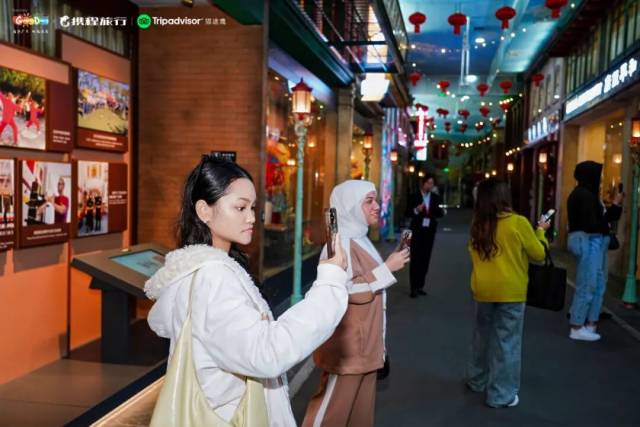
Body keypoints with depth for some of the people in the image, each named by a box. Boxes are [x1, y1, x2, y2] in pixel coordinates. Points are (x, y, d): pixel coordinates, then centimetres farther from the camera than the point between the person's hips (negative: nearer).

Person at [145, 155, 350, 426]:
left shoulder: (194, 267, 4)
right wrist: (330, 282, -33)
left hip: (225, 405, 10)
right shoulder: (210, 276, -28)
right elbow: (266, 354, -36)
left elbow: (160, 322, 20)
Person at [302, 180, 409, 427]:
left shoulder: (358, 239, 13)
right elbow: (349, 291, -26)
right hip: (347, 347, -9)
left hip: (363, 344, 9)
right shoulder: (342, 244, -17)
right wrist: (387, 268, -22)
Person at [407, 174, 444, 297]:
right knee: (415, 259, -3)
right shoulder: (414, 197, 0)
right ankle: (414, 287, 0)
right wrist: (416, 210, -20)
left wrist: (440, 211, -20)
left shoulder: (436, 197, 7)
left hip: (429, 231, 3)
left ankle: (420, 286, 16)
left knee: (425, 259, 7)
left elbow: (440, 214, 2)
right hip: (417, 230, -3)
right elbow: (408, 213, -2)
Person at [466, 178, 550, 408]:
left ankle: (477, 380, 36)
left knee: (482, 336, 20)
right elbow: (539, 254, -2)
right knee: (506, 342, 6)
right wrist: (540, 231, 14)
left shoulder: (478, 224, -1)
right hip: (510, 291, -4)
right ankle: (501, 395, 14)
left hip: (482, 290, 4)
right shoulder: (519, 223, -13)